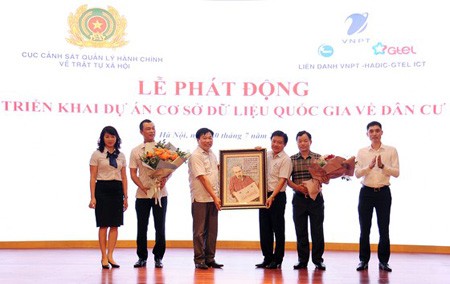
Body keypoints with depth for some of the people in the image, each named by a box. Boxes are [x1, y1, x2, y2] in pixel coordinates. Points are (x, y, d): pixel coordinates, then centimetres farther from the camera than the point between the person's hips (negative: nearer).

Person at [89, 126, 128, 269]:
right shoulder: (97, 154, 1)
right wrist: (92, 197, -9)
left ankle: (110, 256, 9)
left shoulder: (121, 155, 12)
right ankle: (104, 257, 5)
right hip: (102, 189, -4)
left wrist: (125, 196, 7)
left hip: (117, 190, 4)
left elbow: (124, 177, 12)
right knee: (103, 225, -1)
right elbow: (93, 177, -3)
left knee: (115, 224, 2)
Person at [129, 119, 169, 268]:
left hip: (160, 193, 0)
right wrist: (143, 187, -13)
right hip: (142, 194, 0)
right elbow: (133, 173, 3)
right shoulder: (136, 151, 6)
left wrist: (165, 179, -18)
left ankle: (158, 257, 14)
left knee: (160, 227, 3)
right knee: (142, 227, 5)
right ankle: (142, 257, 16)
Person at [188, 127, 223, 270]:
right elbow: (202, 178, -16)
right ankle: (199, 260, 7)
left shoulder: (212, 154, 13)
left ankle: (210, 259, 17)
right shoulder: (195, 156, -10)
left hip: (213, 198, 7)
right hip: (200, 198, -7)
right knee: (199, 230, 1)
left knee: (212, 230, 10)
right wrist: (215, 196, -18)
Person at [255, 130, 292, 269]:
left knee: (278, 229, 2)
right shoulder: (266, 155, 10)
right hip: (264, 195, 6)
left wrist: (272, 197, -24)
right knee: (264, 228, 9)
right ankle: (267, 258, 19)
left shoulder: (285, 159, -8)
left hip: (278, 196, -6)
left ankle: (277, 260, 10)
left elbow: (282, 180, -15)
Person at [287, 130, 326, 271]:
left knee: (317, 230, 0)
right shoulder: (292, 159, 6)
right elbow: (287, 179, 0)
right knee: (300, 231, 5)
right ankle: (302, 260, 14)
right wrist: (298, 187, -16)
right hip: (299, 198, 1)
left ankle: (318, 260, 10)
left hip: (316, 197, -1)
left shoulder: (318, 158, 3)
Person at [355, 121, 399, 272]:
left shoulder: (391, 150, 2)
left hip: (383, 192, -1)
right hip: (366, 192, 1)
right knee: (365, 229, 5)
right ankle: (364, 260, 13)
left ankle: (383, 261, 12)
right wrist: (369, 166, -19)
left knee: (384, 229, 3)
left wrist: (382, 166, -19)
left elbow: (396, 172, -4)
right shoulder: (362, 152, 5)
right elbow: (357, 173, -2)